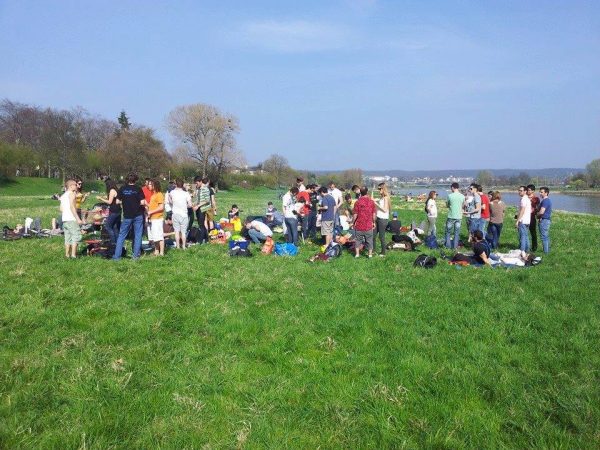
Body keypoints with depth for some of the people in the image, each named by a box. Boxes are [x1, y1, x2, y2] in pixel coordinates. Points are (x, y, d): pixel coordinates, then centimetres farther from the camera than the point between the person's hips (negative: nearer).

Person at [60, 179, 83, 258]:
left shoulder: (63, 195, 20)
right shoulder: (72, 193, -6)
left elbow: (61, 209, 18)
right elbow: (72, 206, -16)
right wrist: (78, 219, -19)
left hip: (64, 219, 9)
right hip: (71, 219, -9)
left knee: (68, 238, 11)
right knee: (76, 235, -8)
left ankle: (67, 255, 12)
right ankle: (73, 255, -15)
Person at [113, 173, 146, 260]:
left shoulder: (122, 188, -1)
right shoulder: (138, 189, -7)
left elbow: (118, 201, 1)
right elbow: (142, 202, -13)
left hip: (127, 215, 1)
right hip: (138, 215, -1)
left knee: (121, 235, 9)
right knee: (138, 235, 9)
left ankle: (117, 255, 7)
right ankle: (135, 255, 10)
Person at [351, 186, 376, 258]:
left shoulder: (357, 202, -10)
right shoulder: (371, 202, -6)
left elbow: (355, 214, -8)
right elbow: (374, 214, -1)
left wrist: (353, 222, 6)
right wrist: (374, 222, 13)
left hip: (359, 225, -1)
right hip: (369, 225, 1)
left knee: (358, 239, 12)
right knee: (369, 240, 13)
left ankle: (357, 254, 14)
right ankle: (370, 254, 19)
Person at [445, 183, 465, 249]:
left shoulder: (450, 195, -10)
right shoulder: (462, 196, -2)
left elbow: (448, 205, 3)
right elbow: (463, 206, 10)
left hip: (451, 216, -3)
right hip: (459, 216, 3)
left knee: (448, 232, 10)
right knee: (457, 232, 10)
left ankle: (448, 245, 10)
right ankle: (455, 246, 13)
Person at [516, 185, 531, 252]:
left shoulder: (523, 199, -14)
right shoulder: (528, 199, 17)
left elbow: (522, 211, -19)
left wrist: (517, 221, -19)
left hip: (523, 221, -10)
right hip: (527, 221, 10)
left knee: (522, 237, -9)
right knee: (526, 236, 13)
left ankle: (522, 251, -9)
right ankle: (527, 250, 18)